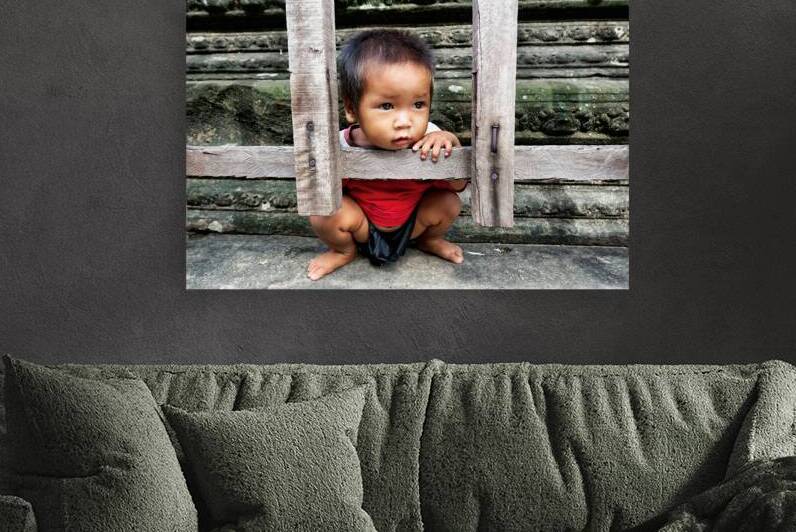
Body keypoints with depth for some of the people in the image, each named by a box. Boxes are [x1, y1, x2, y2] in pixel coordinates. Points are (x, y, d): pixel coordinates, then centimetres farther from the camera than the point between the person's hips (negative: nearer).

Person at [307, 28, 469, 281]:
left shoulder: (428, 139, -26)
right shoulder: (341, 147, -28)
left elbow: (458, 184, -11)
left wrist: (450, 143, -31)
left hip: (411, 224, 2)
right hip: (364, 229, -2)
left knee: (449, 202, -18)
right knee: (323, 212, -27)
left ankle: (429, 240, 18)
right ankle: (344, 251, 9)